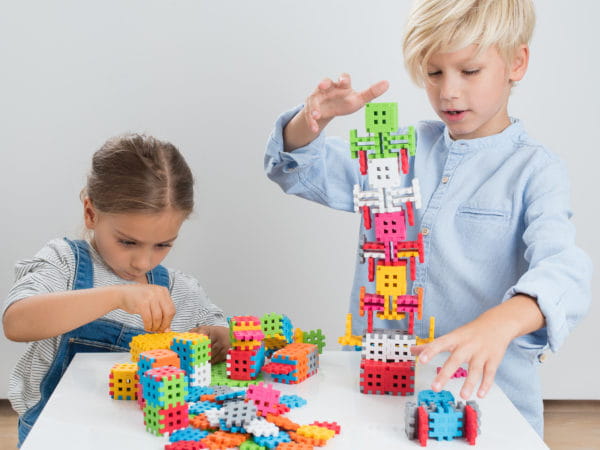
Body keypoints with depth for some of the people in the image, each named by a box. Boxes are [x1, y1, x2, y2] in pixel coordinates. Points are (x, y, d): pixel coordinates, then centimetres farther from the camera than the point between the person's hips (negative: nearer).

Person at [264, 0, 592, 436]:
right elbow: (299, 169, 11)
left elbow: (563, 270, -22)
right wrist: (313, 119, -12)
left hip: (485, 391, -3)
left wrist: (501, 323, -43)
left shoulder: (535, 170, -6)